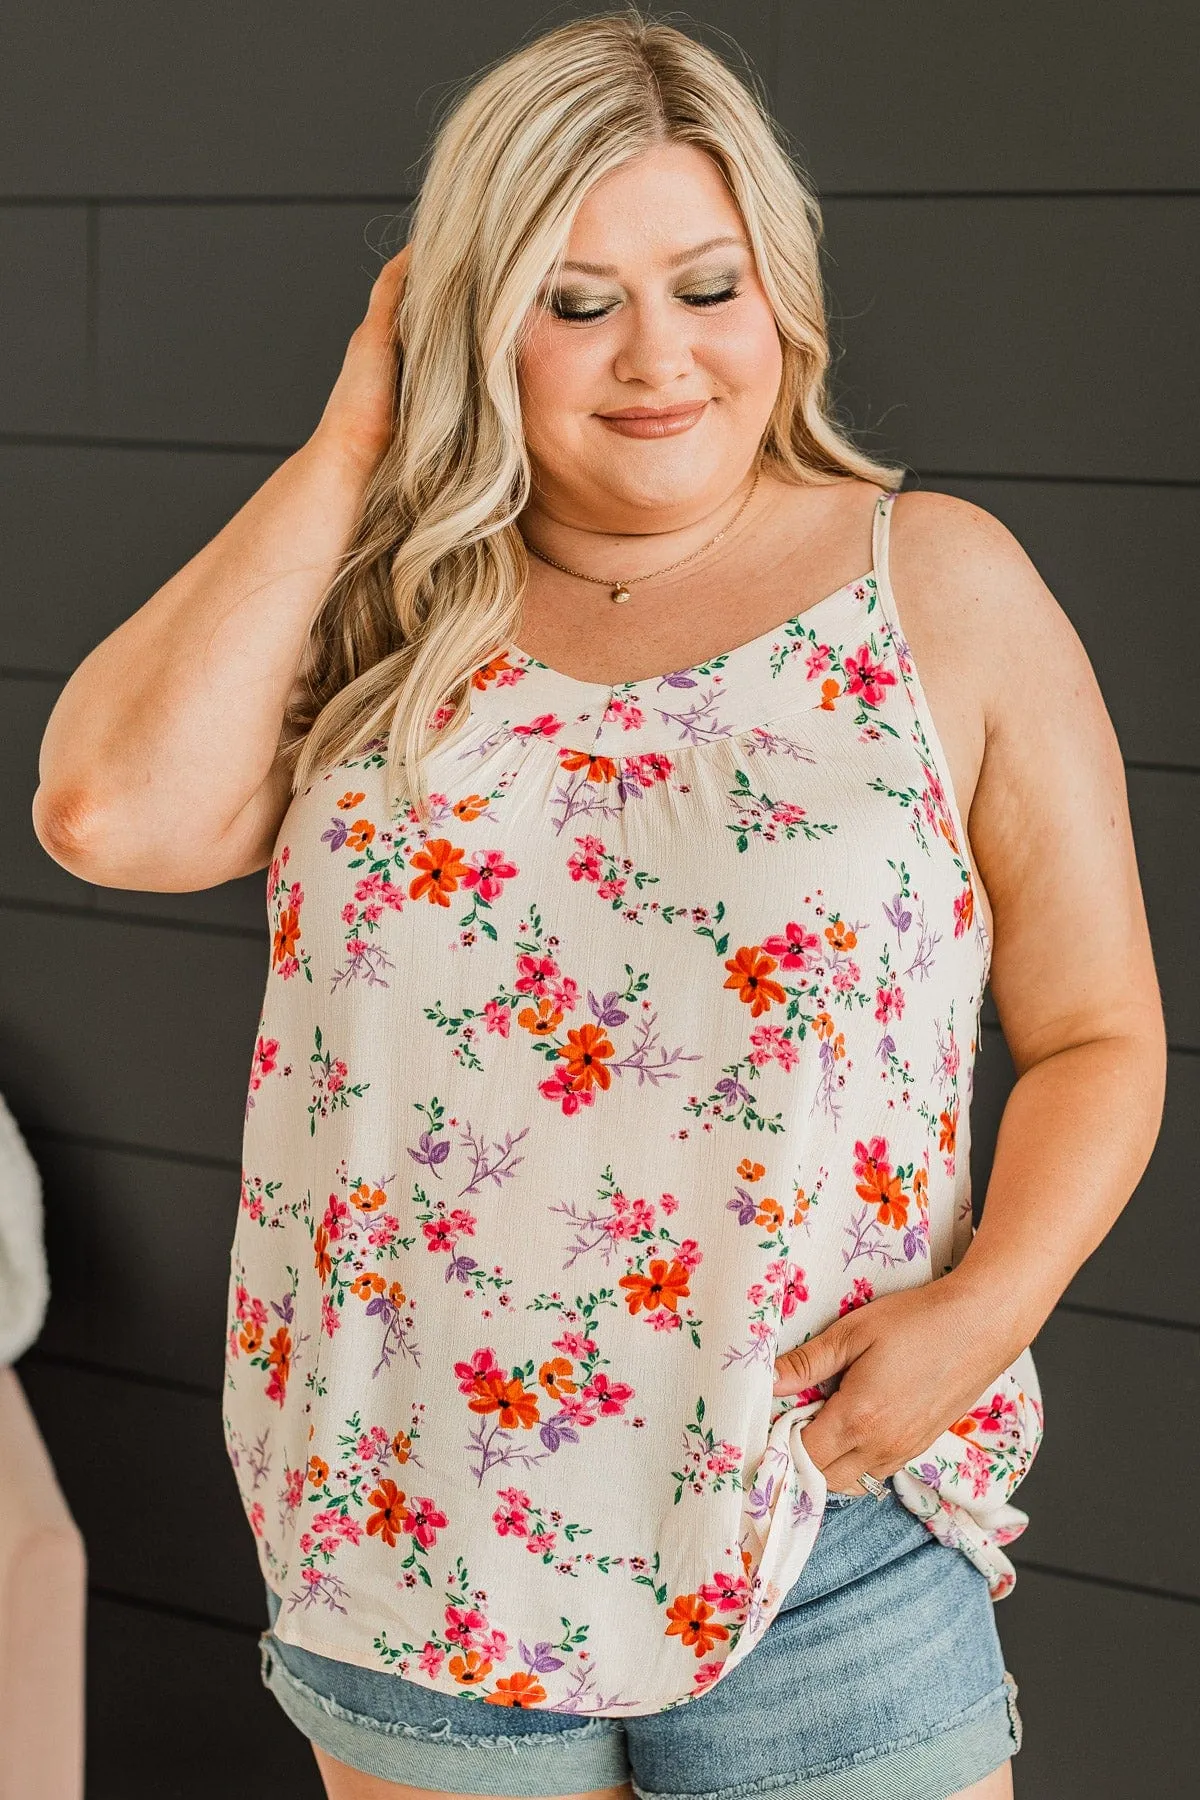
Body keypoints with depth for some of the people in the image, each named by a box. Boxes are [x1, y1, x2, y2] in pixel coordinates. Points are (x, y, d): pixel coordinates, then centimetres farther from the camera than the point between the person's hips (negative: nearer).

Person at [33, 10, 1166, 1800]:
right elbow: (112, 811, -15)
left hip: (826, 1535, -1)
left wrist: (985, 1308, -16)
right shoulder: (382, 612, 4)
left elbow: (1099, 1036, 2)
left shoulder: (943, 587, -1)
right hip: (408, 1507, 2)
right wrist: (345, 456, -7)